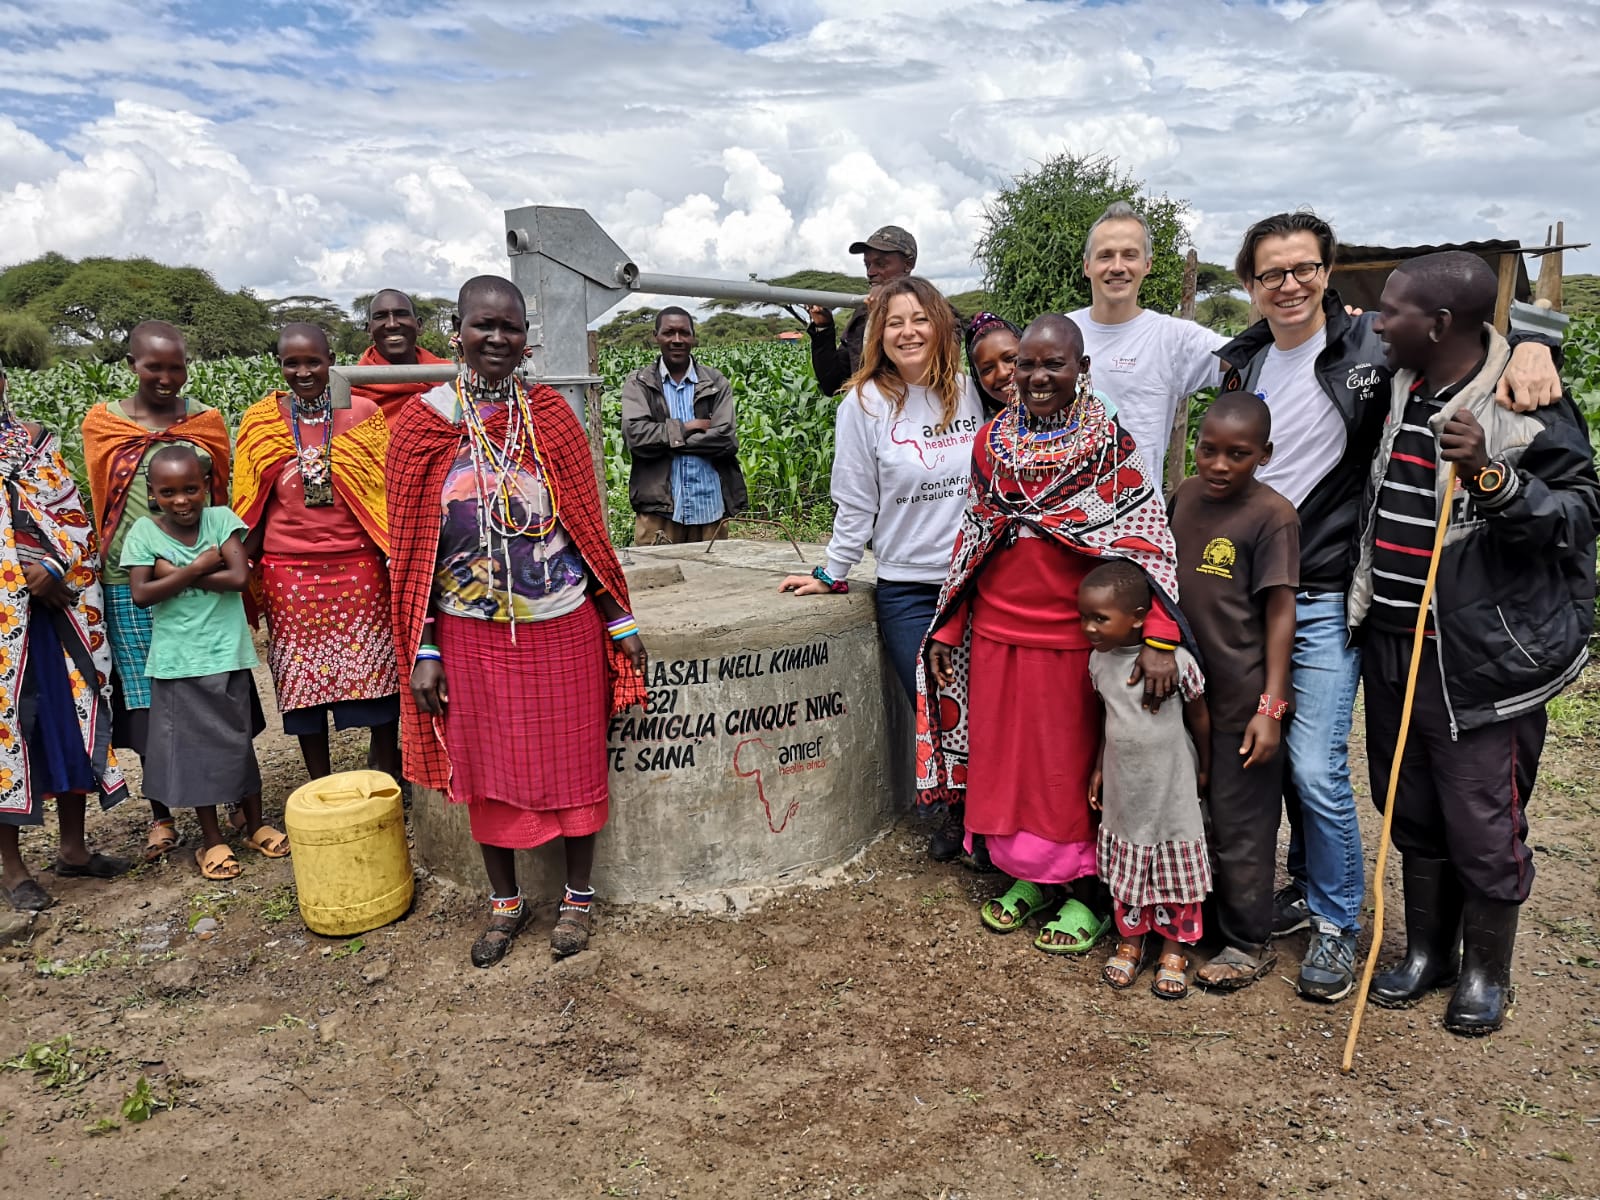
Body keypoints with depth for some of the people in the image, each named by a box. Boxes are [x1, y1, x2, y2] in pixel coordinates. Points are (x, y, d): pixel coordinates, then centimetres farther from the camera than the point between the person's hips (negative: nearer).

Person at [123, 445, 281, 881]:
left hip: (227, 654, 0)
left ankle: (256, 824, 29)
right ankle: (212, 839, 22)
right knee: (194, 747, 8)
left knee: (238, 741, 13)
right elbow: (141, 594, -12)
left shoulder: (221, 519, -4)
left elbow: (240, 577, -16)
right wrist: (196, 569, -16)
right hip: (178, 661, 0)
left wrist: (174, 573, -14)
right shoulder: (144, 531, -4)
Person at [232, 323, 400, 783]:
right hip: (289, 571, 1)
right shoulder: (259, 422, 3)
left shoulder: (363, 413, 1)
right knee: (303, 677, 8)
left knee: (376, 669, 3)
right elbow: (253, 504, 8)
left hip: (358, 565, -1)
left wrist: (395, 553, -2)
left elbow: (385, 490, 4)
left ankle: (388, 768, 21)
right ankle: (321, 785, 22)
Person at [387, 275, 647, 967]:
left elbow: (587, 525, 3)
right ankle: (505, 901, 32)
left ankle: (578, 895, 29)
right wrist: (422, 651, -4)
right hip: (471, 634, 0)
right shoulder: (421, 424, -3)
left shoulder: (550, 415, -1)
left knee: (573, 762, 9)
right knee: (487, 770, 12)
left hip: (562, 626, 0)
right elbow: (411, 547, -1)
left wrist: (619, 619, 2)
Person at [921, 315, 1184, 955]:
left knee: (1073, 764, 8)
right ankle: (1028, 874, 34)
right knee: (1006, 758, 14)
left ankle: (1085, 892, 26)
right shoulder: (992, 440, 5)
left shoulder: (1110, 444, -8)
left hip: (1072, 636, -4)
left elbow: (1147, 539, -14)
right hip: (997, 632, 4)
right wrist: (948, 629, 10)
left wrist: (1159, 638, -25)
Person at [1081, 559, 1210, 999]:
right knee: (1126, 867, 14)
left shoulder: (1176, 660, -19)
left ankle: (1175, 949, 26)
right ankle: (1130, 939, 31)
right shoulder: (1099, 660, -4)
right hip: (1123, 786, 4)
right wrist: (1099, 768, 12)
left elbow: (1199, 717, -5)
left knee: (1176, 868, 9)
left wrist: (1204, 769, 5)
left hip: (1171, 786, -4)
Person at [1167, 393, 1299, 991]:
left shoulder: (1272, 515, -14)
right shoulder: (1184, 495, 4)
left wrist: (1271, 706, -16)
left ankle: (1248, 944, 24)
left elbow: (1280, 614, -13)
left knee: (1239, 827, 6)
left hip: (1241, 699, -6)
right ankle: (1199, 918, 37)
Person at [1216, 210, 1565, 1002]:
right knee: (1274, 753, 14)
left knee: (1316, 767, -7)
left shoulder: (1373, 345, -7)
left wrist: (1530, 346, -23)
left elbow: (1478, 329, -1)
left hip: (1326, 599, -5)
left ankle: (1336, 923, 15)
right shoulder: (1241, 361, 8)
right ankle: (1306, 885, 35)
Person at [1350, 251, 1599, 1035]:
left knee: (1483, 825, 7)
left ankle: (1486, 972, 29)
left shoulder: (1528, 406, -13)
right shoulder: (1392, 389, 7)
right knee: (1412, 813, 18)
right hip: (1392, 646, 7)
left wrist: (1490, 477, -27)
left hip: (1483, 660, -6)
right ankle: (1425, 952, 36)